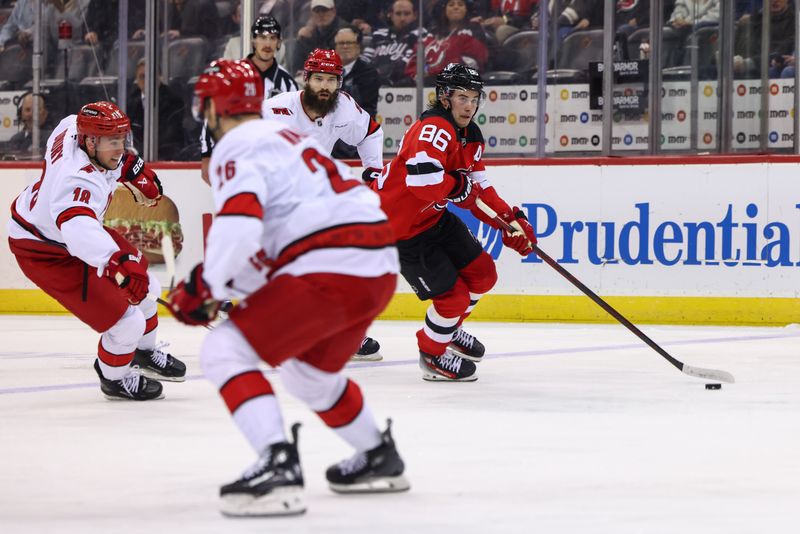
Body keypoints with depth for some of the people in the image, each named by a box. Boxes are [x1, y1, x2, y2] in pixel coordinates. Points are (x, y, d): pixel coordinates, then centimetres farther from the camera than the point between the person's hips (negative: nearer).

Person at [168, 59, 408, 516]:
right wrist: (232, 284, 24)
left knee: (225, 353, -8)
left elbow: (239, 225, -21)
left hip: (329, 272, -9)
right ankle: (380, 459, 43)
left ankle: (278, 466, -23)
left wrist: (207, 286, -6)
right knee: (309, 371, 31)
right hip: (379, 271, 9)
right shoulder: (287, 136, 26)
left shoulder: (235, 148, -3)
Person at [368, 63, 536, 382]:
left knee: (483, 274, 13)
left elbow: (479, 190, 10)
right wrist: (458, 185, -24)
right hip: (399, 225, -10)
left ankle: (449, 327, 40)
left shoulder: (471, 136, 7)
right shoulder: (434, 129, -27)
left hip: (434, 217, 10)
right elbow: (422, 179, -42)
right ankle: (432, 354, 17)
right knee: (452, 295, -9)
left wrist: (510, 220, -3)